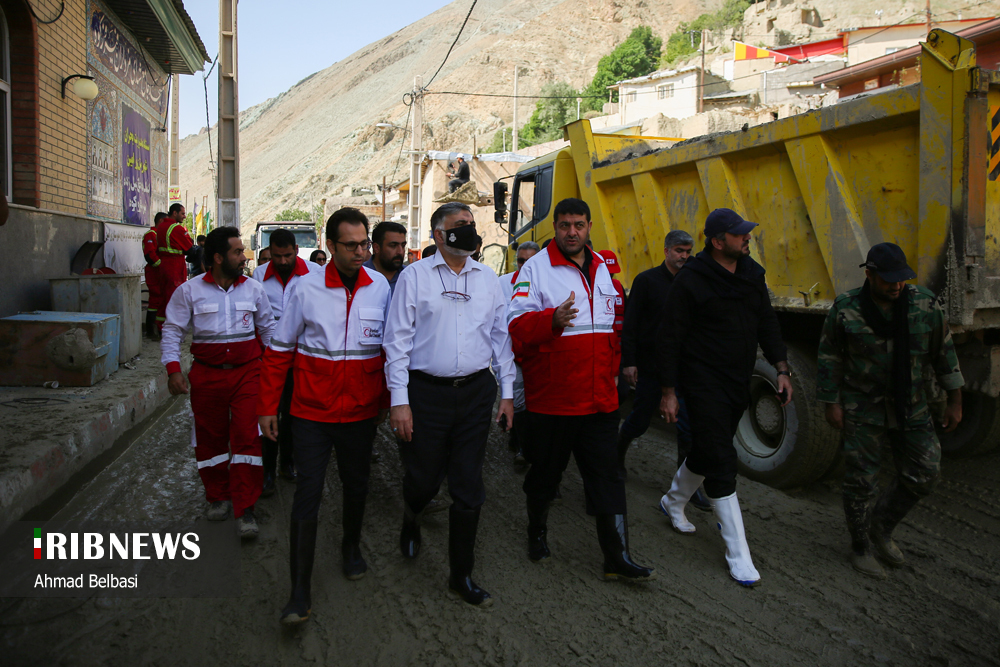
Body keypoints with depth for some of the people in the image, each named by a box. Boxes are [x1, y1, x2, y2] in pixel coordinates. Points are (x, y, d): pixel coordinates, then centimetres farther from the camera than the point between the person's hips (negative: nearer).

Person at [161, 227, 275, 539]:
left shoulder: (253, 289, 5)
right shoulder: (189, 291, 0)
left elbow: (268, 328, 14)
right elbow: (172, 331, 3)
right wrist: (173, 369, -7)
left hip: (247, 372, 0)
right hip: (207, 375, 0)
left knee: (247, 437, -8)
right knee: (210, 437, 10)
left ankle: (244, 509, -2)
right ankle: (218, 496, 31)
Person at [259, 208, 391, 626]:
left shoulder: (380, 286, -2)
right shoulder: (307, 287, -6)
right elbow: (280, 349, 0)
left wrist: (389, 400, 11)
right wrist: (268, 406, 0)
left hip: (361, 412, 2)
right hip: (312, 411, -2)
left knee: (356, 484, 18)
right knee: (308, 493, -3)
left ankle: (351, 547, 45)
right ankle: (300, 591, 6)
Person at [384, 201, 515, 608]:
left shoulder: (487, 279, 10)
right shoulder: (414, 276, -1)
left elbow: (501, 335, 13)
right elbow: (398, 339, -3)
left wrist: (507, 392, 9)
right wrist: (399, 400, -9)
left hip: (476, 392, 3)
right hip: (427, 392, -3)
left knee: (469, 489, 6)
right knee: (424, 479, 7)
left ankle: (462, 575, 19)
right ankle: (411, 518, 45)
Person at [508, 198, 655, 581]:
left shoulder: (602, 268, 12)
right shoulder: (536, 269, -7)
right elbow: (517, 325, -17)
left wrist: (611, 370, 17)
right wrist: (553, 319, -32)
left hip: (600, 397, 5)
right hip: (551, 397, -4)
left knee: (607, 475, 5)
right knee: (546, 470, 12)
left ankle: (617, 558, 11)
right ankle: (537, 530, 37)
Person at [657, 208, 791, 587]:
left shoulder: (752, 274, 6)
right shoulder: (691, 280, -14)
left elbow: (767, 323, 14)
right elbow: (670, 338, -12)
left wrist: (781, 368, 3)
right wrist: (668, 392, -14)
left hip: (739, 382, 7)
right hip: (704, 382, -7)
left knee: (708, 452, 19)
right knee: (721, 461, -6)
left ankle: (673, 502, 45)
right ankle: (737, 553, 2)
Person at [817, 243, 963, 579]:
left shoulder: (925, 304, -5)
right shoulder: (845, 309, -11)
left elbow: (943, 352, 3)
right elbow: (830, 357, -5)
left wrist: (955, 401, 4)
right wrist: (831, 404, -6)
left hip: (911, 408, 3)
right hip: (863, 409, -3)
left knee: (923, 473, 2)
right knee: (861, 481, 2)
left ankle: (881, 526, 26)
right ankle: (860, 547, 21)